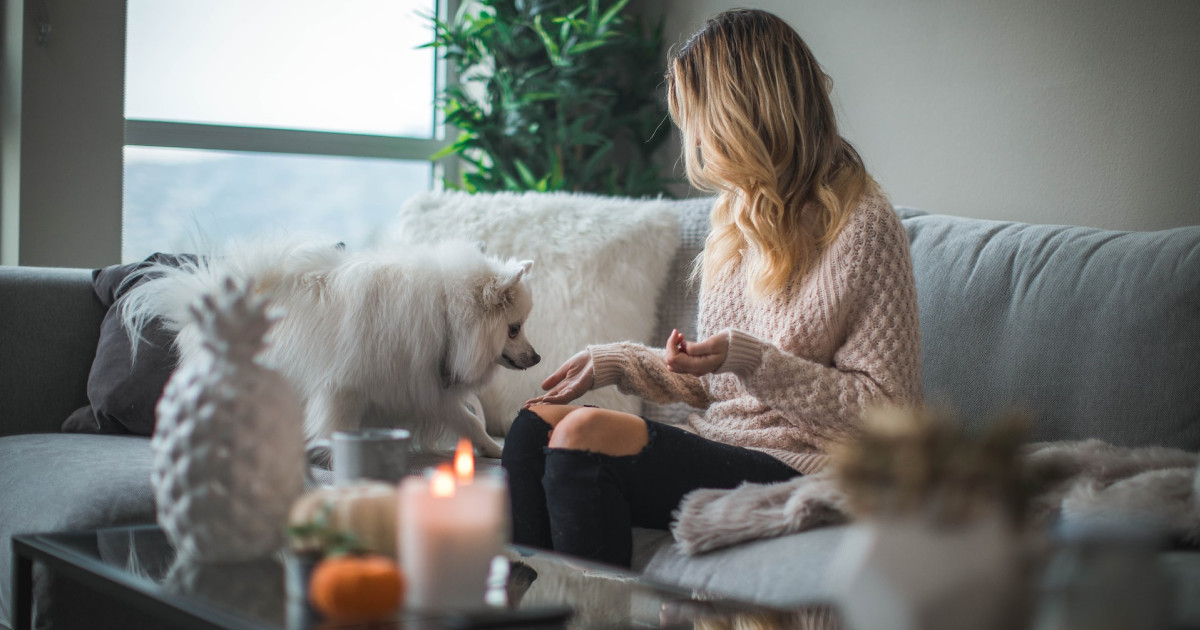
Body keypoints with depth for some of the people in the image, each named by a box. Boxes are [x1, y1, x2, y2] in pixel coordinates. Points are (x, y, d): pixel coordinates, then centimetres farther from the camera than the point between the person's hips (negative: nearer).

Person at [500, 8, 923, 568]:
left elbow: (888, 408, -13)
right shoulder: (737, 216, 17)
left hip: (796, 470, -8)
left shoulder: (862, 227, -9)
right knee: (538, 419, -10)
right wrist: (617, 362, 12)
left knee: (585, 434, -26)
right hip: (718, 446, 8)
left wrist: (750, 359, -20)